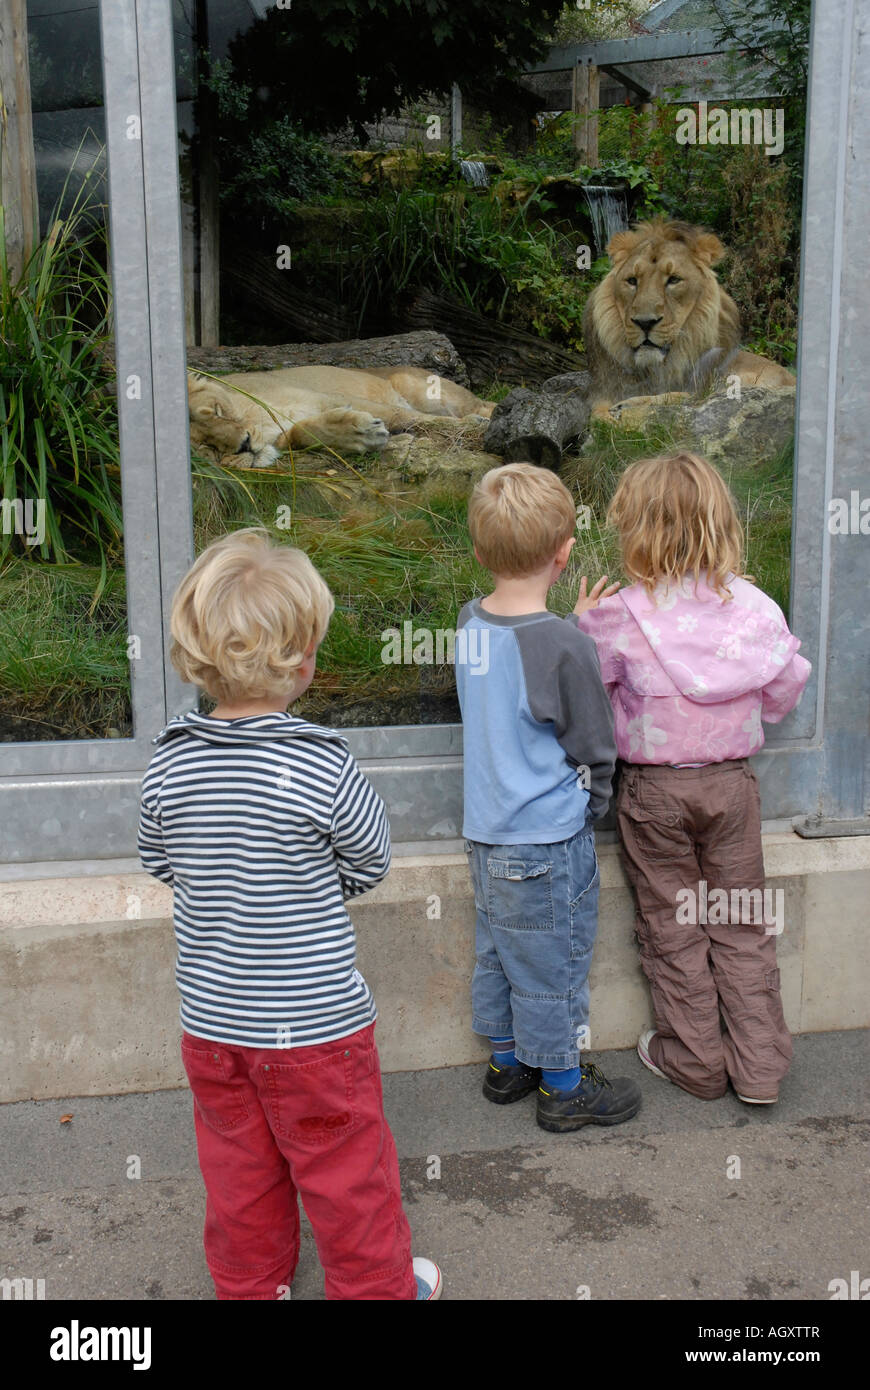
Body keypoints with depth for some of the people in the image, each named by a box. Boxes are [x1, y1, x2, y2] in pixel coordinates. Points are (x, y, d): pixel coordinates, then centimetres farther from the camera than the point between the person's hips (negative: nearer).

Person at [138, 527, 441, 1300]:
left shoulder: (169, 765, -9)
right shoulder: (323, 768, -23)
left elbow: (159, 862, 6)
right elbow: (372, 864, -8)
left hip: (210, 1019, 5)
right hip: (314, 1020, -4)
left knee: (238, 1163, 24)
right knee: (344, 1167, 16)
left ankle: (250, 1284, 44)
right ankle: (377, 1285, 36)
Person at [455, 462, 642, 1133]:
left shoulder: (471, 623, -2)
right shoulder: (564, 646, -23)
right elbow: (594, 750, -13)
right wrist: (593, 803, 9)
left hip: (485, 832, 7)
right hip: (547, 842, -7)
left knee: (497, 953, 21)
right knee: (552, 966, 10)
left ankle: (507, 1063, 40)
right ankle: (563, 1087, 27)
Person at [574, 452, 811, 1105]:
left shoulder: (619, 616, -17)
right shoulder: (756, 607, -8)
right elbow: (782, 699, 2)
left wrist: (583, 622, 5)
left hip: (654, 790, -2)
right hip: (732, 782, 3)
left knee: (673, 928, 14)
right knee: (743, 926, 15)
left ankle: (695, 1062, 26)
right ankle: (760, 1068, 23)